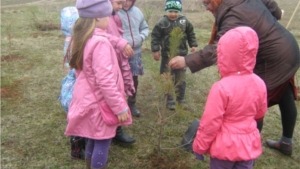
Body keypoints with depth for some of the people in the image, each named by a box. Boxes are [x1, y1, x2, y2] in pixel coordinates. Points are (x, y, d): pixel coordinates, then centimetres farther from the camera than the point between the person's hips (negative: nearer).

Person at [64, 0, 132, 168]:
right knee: (102, 142, 7)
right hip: (100, 103, -9)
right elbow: (105, 81, -27)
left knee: (94, 139, 23)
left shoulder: (81, 39, 5)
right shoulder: (100, 42, -24)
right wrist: (120, 107, -19)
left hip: (87, 99, 9)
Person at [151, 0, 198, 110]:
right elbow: (155, 37, -6)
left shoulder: (184, 21, 0)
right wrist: (155, 50, -11)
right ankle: (170, 101, 17)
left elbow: (191, 34, 12)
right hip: (167, 56, -2)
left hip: (181, 54, 3)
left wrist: (193, 45, 5)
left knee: (181, 79, 12)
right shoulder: (162, 22, -10)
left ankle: (181, 100, 27)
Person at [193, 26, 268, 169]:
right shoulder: (259, 84, -9)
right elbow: (260, 113, 8)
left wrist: (199, 146, -6)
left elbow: (210, 122, -20)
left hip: (225, 146, -4)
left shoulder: (221, 87, -26)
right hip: (249, 143, 5)